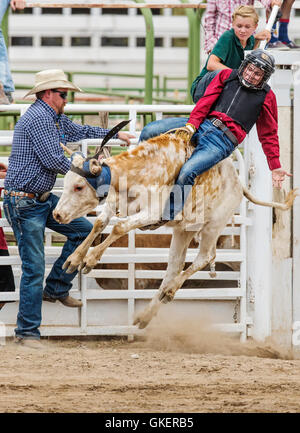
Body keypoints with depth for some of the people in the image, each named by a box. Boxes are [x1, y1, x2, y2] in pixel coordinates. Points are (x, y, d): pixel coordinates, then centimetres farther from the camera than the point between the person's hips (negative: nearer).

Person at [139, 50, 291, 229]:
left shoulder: (267, 97, 10)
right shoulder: (227, 76, 14)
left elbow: (269, 135, 14)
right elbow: (206, 101, 5)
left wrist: (275, 167, 10)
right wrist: (191, 125, -11)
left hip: (223, 141, -4)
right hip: (202, 124, 4)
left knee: (187, 173, -29)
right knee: (149, 131, -12)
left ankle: (166, 216, -16)